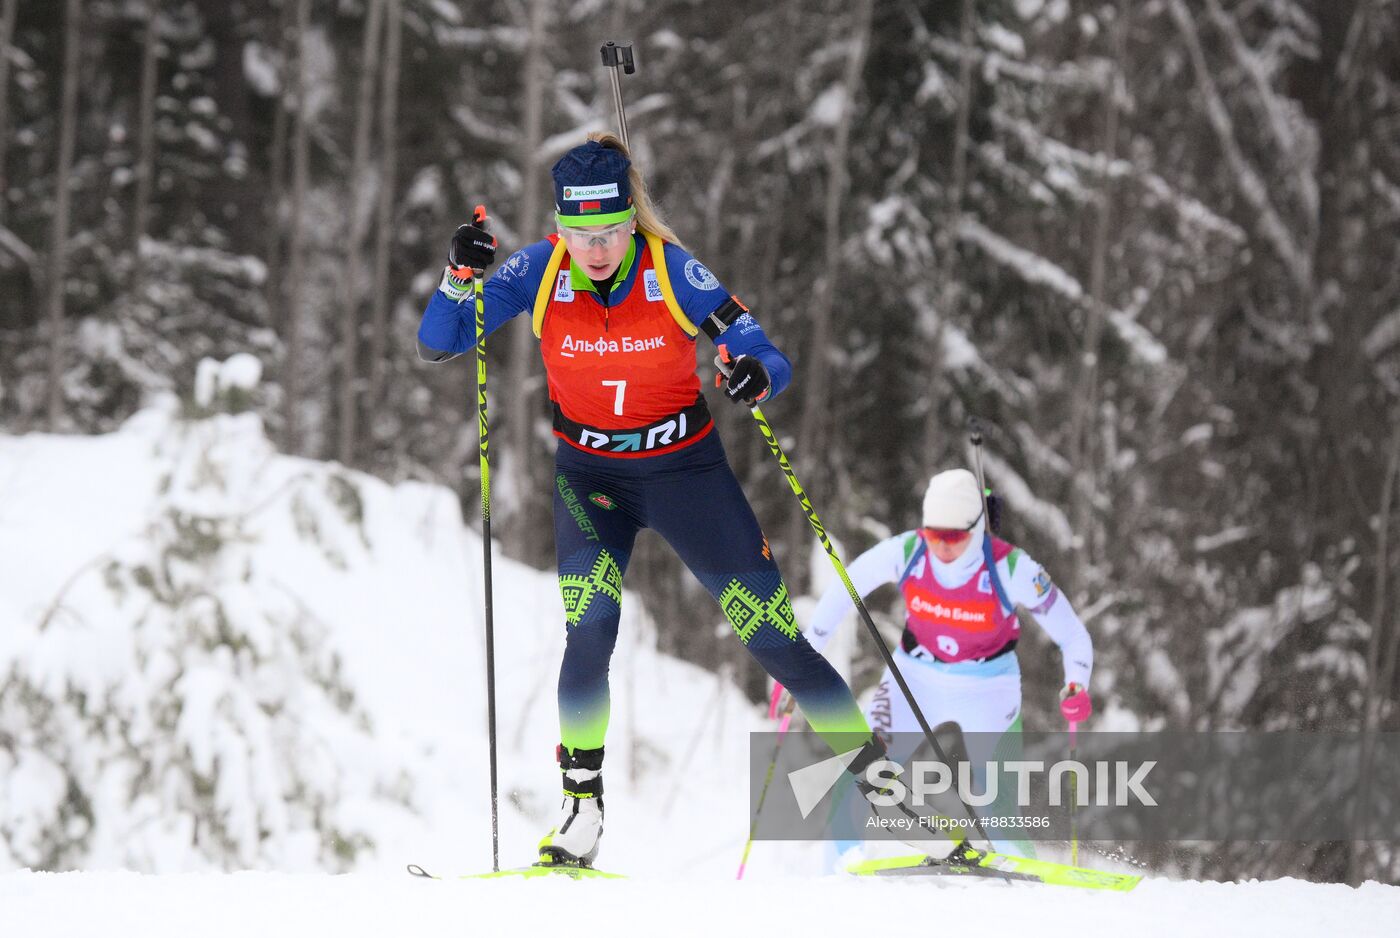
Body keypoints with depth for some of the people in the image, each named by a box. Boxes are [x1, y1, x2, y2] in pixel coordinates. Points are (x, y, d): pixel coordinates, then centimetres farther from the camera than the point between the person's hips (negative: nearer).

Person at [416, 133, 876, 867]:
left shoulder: (673, 271, -18)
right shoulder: (539, 271, -14)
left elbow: (770, 360, -16)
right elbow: (436, 345, -14)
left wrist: (758, 376, -40)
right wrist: (460, 277, -33)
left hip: (684, 469, -1)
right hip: (590, 475, 1)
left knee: (770, 631, -2)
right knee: (589, 629, -22)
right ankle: (582, 804, -13)